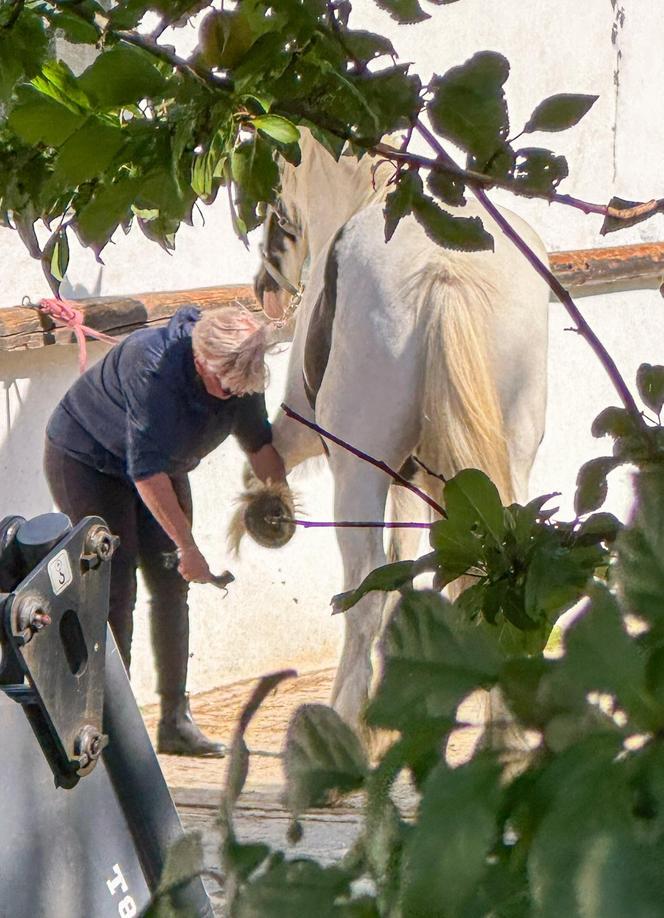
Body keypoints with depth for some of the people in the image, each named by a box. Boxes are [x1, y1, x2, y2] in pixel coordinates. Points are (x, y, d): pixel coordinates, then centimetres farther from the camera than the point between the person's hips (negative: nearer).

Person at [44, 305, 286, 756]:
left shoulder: (239, 374, -16)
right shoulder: (155, 366, -37)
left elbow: (259, 441, 0)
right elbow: (146, 470, -37)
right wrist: (187, 547, -35)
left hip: (159, 468, 7)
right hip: (85, 461, -7)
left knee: (171, 587, 0)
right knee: (115, 588, -13)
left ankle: (176, 719, 3)